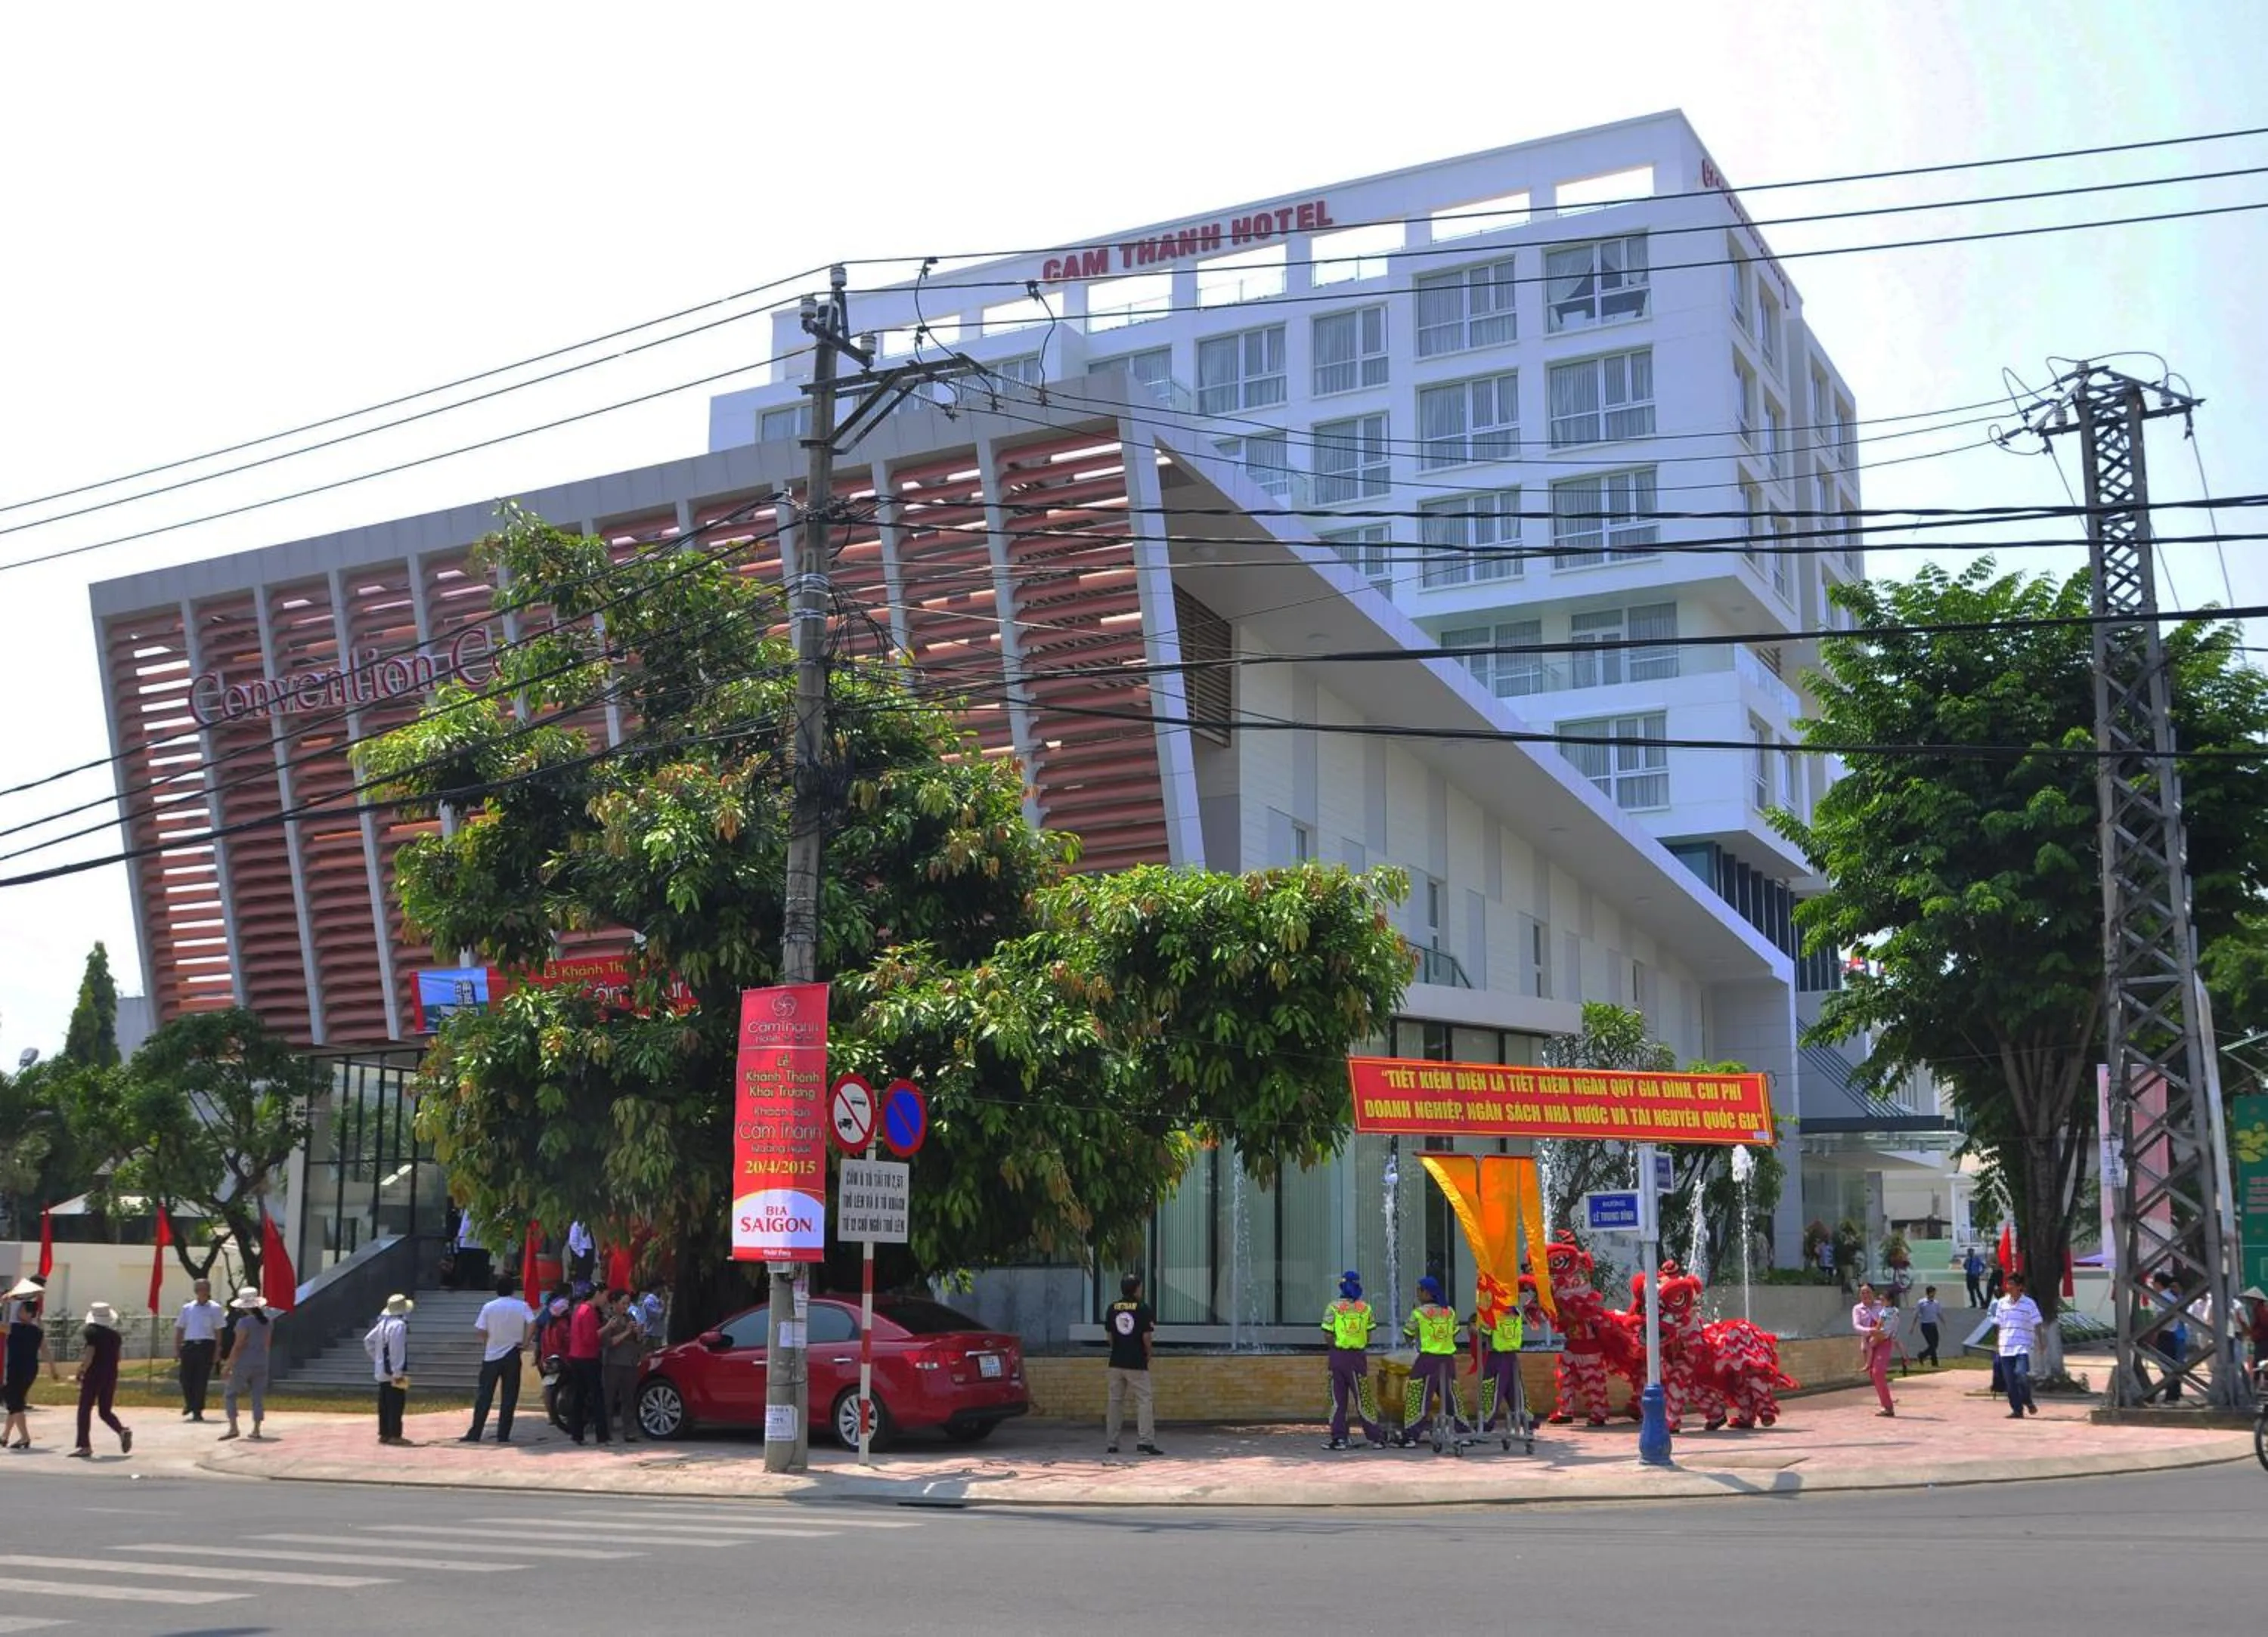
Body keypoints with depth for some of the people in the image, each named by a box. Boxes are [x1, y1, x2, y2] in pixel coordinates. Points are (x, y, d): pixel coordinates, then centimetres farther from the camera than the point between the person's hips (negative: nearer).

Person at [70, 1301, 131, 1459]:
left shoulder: (92, 1332, -10)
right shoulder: (115, 1335, 9)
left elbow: (89, 1356, -16)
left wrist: (81, 1371, -5)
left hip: (94, 1375, -6)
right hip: (111, 1376, 6)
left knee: (85, 1410, 3)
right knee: (105, 1411, 14)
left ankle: (84, 1446, 1)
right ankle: (122, 1430, -11)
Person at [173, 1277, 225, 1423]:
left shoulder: (215, 1308, 4)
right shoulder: (187, 1308, 11)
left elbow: (218, 1330, 3)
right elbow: (180, 1329, 13)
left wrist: (217, 1350, -2)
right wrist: (177, 1350, 8)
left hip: (206, 1346, -2)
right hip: (189, 1345, 2)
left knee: (202, 1380, -2)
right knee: (186, 1378, 1)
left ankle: (197, 1411, 7)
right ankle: (190, 1404, 28)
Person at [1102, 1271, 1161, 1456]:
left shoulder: (1112, 1308, 5)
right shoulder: (1142, 1309, -8)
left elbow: (1109, 1335, 7)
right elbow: (1146, 1337, -9)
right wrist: (1148, 1355, 7)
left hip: (1116, 1362, 5)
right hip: (1137, 1364, -5)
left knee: (1115, 1401, 10)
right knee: (1144, 1400, -1)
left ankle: (1111, 1444, 11)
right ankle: (1145, 1441, -11)